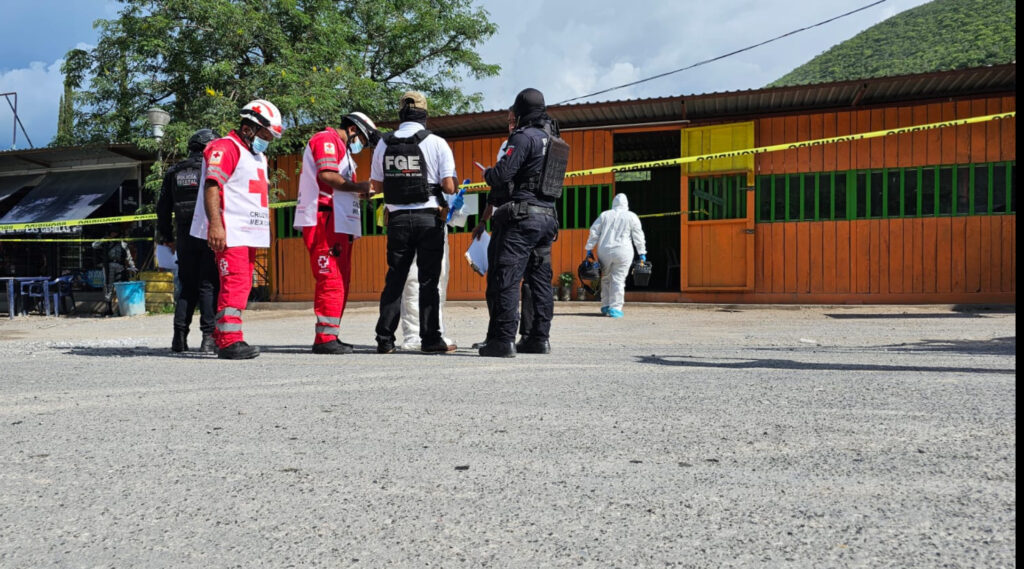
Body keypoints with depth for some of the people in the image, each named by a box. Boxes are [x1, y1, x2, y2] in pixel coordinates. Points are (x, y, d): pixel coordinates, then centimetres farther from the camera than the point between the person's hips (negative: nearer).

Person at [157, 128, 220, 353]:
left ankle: (180, 336, 4)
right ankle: (209, 336, -9)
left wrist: (167, 238, 22)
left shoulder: (174, 172, 14)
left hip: (185, 235, 4)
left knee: (187, 286, 10)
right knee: (209, 285, -3)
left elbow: (163, 208, 16)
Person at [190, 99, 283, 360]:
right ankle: (229, 341, -16)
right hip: (229, 232, -10)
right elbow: (212, 187, -18)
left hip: (248, 233, 10)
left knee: (243, 286, 11)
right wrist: (215, 223, -28)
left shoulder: (258, 156, 24)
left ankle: (222, 336, 18)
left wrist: (264, 229, 30)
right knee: (235, 284, -15)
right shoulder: (225, 148, -8)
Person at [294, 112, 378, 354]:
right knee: (331, 280, -13)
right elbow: (327, 175, -19)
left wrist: (359, 193, 10)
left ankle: (330, 336, 16)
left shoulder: (341, 148, 30)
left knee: (340, 282, 12)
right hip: (324, 221, -11)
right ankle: (325, 338, -14)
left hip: (338, 225, 11)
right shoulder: (327, 139, -3)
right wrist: (358, 187, -10)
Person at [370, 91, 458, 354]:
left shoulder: (384, 144, 5)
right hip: (429, 217, -3)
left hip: (397, 219, 3)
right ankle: (430, 339, 3)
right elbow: (449, 187, -9)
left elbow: (375, 185, 10)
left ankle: (385, 339, 6)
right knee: (428, 280, 2)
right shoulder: (436, 143, -5)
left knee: (394, 279, 8)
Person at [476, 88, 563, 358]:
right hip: (547, 216, 9)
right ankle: (539, 338, 15)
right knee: (540, 279, 12)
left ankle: (502, 340, -12)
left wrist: (487, 173, 5)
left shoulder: (524, 137, -10)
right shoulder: (553, 141, 16)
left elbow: (502, 174, -18)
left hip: (521, 216, -9)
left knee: (505, 278, -8)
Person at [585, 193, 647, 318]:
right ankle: (615, 308, -6)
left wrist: (589, 249, 9)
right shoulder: (631, 217, 5)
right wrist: (642, 253, 11)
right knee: (618, 279, -1)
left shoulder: (605, 215, 10)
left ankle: (605, 306, 17)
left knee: (605, 279, 15)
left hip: (604, 251, 2)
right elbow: (638, 236, 5)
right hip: (623, 252, -2)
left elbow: (594, 232, 7)